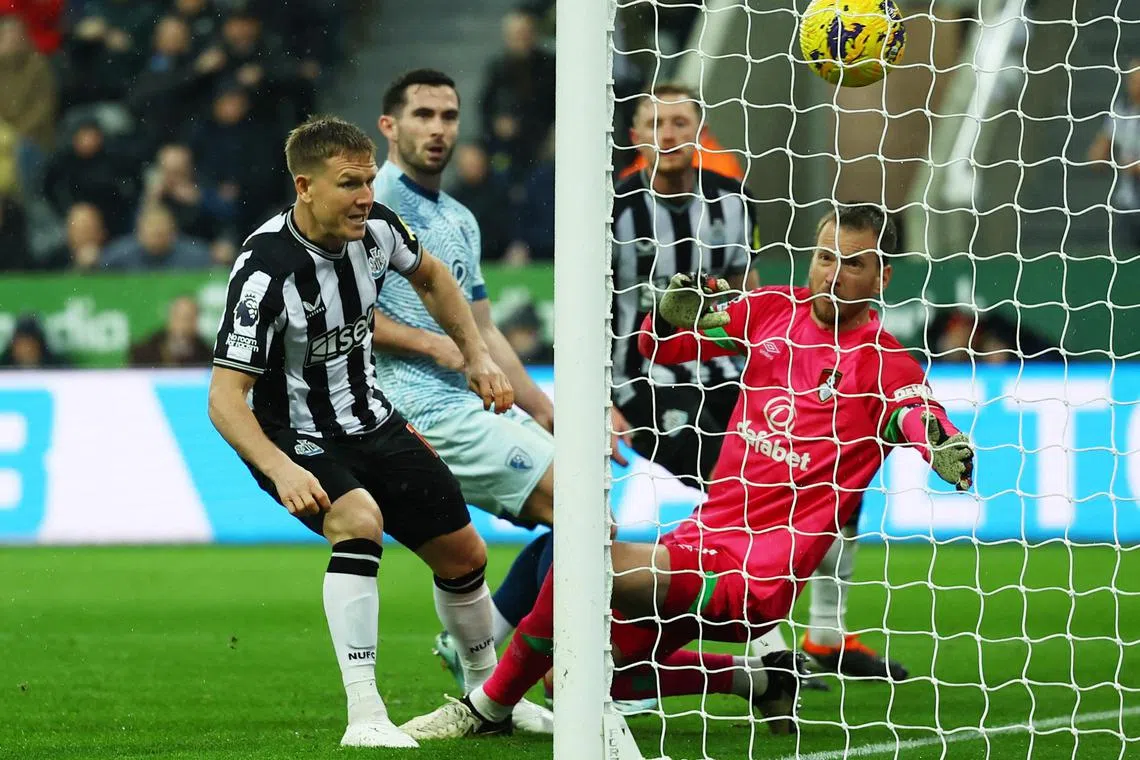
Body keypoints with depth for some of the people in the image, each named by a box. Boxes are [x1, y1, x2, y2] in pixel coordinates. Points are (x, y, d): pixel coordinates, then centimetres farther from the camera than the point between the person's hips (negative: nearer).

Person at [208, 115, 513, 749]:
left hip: (373, 424, 7)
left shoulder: (375, 227, -10)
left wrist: (478, 355, 9)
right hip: (298, 445, -7)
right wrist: (281, 471, -43)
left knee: (464, 554, 10)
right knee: (360, 520, -34)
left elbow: (430, 277, 15)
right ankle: (365, 718, -34)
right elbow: (225, 396, -30)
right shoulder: (266, 272, -29)